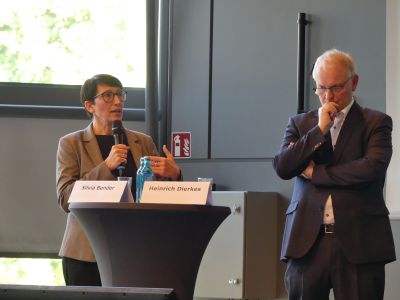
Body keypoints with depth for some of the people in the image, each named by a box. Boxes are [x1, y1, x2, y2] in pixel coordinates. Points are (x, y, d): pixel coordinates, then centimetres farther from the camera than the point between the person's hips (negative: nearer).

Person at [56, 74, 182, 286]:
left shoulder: (143, 142, 15)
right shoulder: (71, 144, 5)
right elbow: (65, 198, -7)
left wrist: (173, 175, -10)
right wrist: (106, 166, -15)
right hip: (87, 254, -2)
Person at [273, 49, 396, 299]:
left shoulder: (375, 123, 6)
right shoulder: (300, 124, 15)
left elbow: (372, 168, -10)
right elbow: (282, 168, 1)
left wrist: (315, 172, -4)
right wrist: (319, 129, -5)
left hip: (358, 241, -2)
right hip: (307, 240, 2)